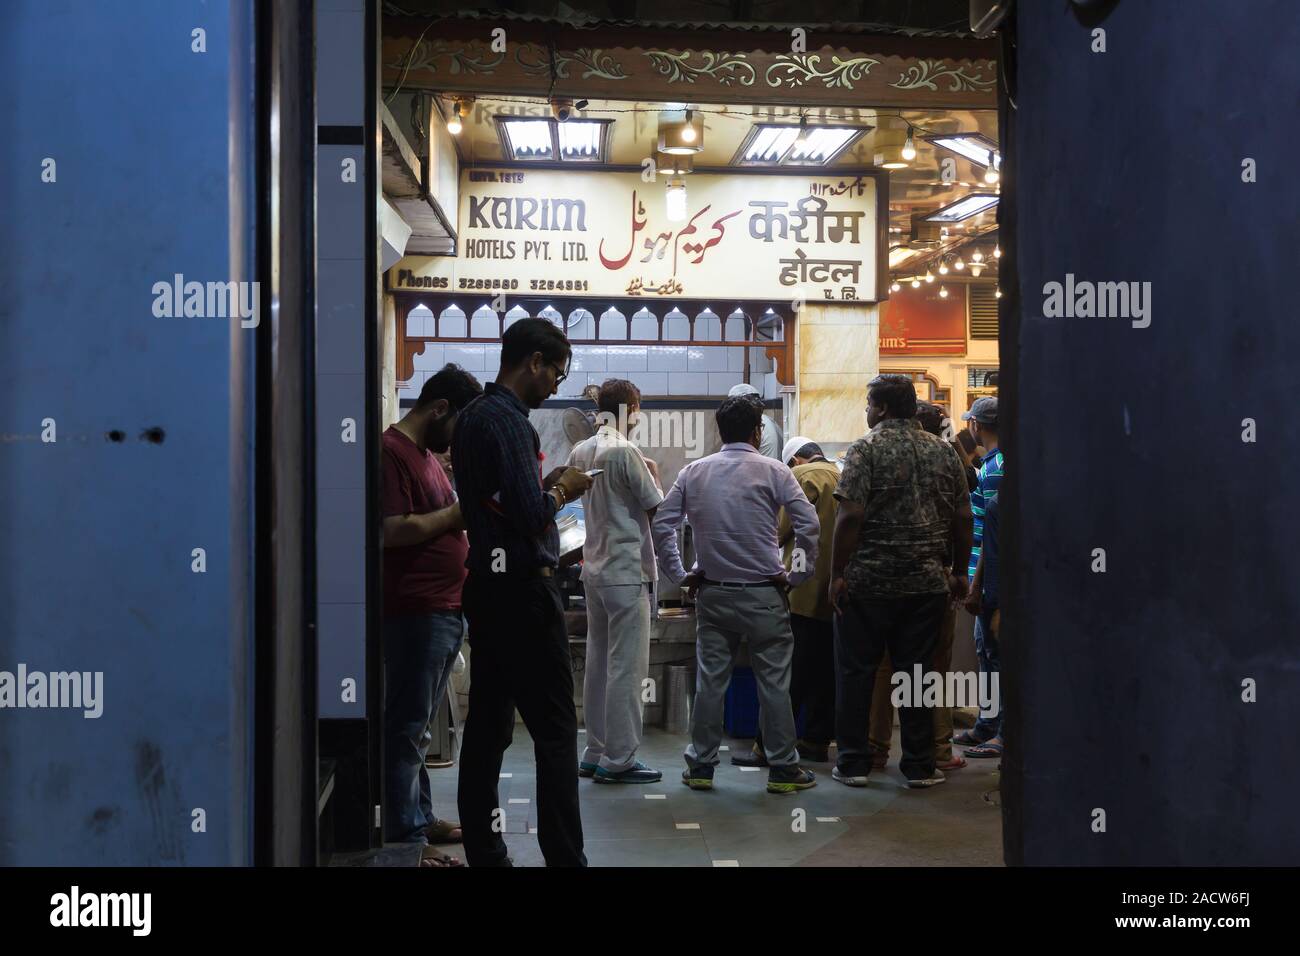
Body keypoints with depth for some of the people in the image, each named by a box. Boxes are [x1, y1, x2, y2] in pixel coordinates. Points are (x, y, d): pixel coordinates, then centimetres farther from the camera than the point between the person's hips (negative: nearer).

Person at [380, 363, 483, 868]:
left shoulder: (427, 453, 18)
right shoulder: (392, 451, -13)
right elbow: (392, 531, -22)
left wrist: (465, 522, 9)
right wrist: (458, 513, -15)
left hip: (443, 612, 10)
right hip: (415, 613, -10)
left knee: (417, 726, 17)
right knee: (406, 727, -4)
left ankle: (420, 818, 26)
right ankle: (406, 839, 1)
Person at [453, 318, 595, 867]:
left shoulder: (473, 417, 14)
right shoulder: (509, 423, -16)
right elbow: (530, 516, -21)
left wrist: (543, 485, 12)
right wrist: (561, 490, -4)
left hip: (486, 585, 10)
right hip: (521, 588, -10)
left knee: (488, 723, 10)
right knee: (555, 728, -5)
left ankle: (483, 850, 15)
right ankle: (564, 856, -3)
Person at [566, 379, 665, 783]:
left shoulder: (580, 451, 9)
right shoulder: (625, 452, -15)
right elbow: (656, 507, -11)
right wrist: (653, 476, 6)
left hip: (593, 569, 8)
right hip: (627, 571, -8)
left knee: (598, 663, 13)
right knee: (626, 667, -3)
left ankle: (595, 753, 19)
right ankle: (618, 759, 0)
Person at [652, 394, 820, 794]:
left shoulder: (693, 471, 6)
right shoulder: (772, 471, -3)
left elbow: (662, 524, 2)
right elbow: (808, 524, -10)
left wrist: (679, 575, 8)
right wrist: (798, 575, 0)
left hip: (712, 593, 3)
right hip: (764, 595, -3)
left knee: (709, 680, 8)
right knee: (774, 682, 4)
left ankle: (701, 765, 13)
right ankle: (782, 767, 10)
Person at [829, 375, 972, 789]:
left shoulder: (866, 449, -7)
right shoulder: (944, 451, 8)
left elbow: (851, 516, -16)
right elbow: (963, 518, 7)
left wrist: (838, 574, -11)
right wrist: (958, 571, 15)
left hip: (869, 581, -4)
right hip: (927, 582, 4)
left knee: (856, 670, 6)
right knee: (916, 671, 9)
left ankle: (853, 762, 9)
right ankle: (920, 765, 13)